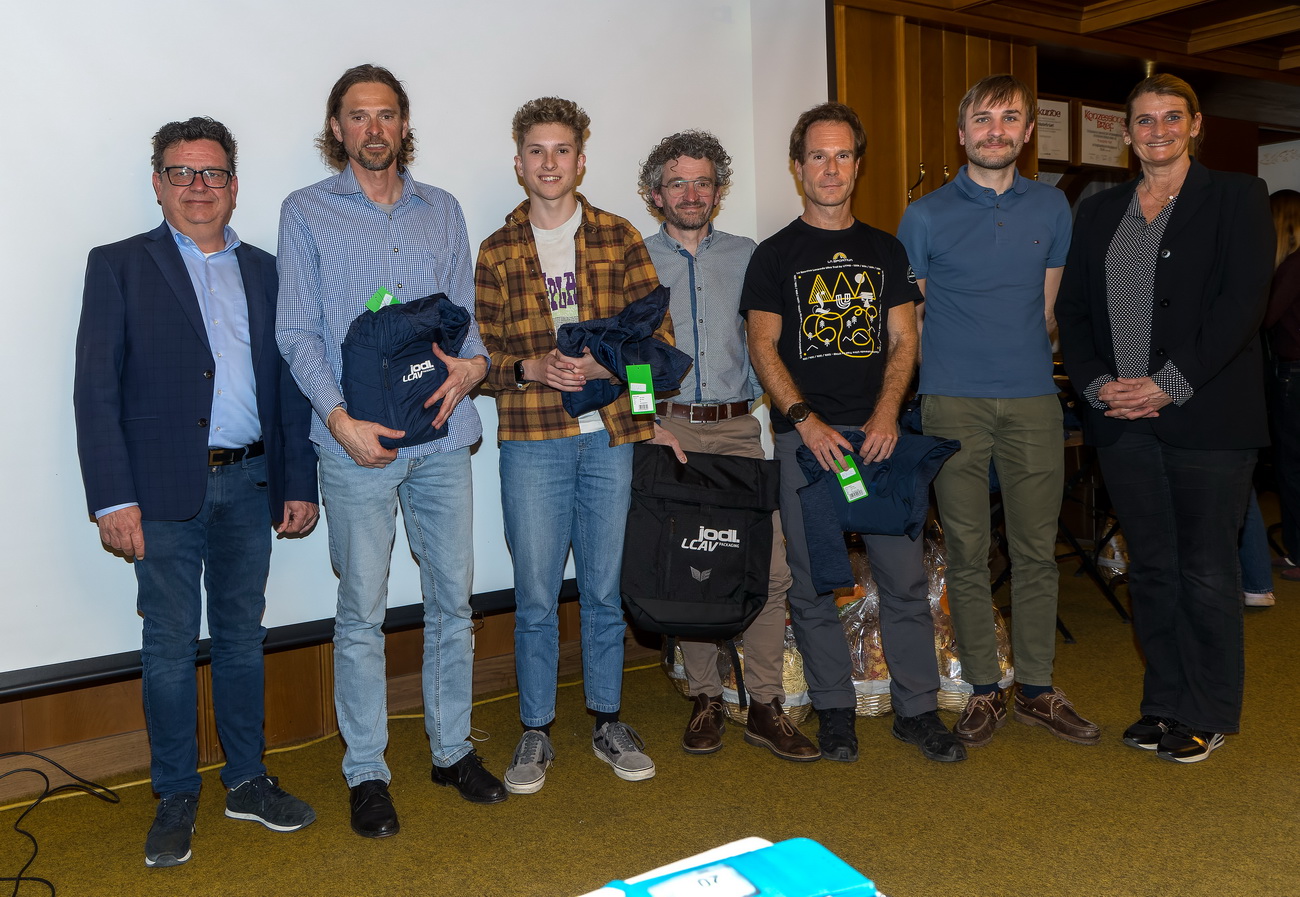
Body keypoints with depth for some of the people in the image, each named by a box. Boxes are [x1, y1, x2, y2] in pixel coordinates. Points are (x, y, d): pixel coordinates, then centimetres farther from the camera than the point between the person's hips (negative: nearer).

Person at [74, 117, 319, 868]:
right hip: (165, 489, -3)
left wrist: (300, 483, 6)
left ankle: (248, 779, 26)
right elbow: (96, 390, -4)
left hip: (249, 484, 3)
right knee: (171, 644, 5)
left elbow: (289, 384, 11)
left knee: (242, 635, 12)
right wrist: (114, 499, -11)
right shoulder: (119, 267, 2)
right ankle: (176, 797, 20)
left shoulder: (264, 271, 12)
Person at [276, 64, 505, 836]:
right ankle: (366, 772, 16)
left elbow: (467, 310, 15)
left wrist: (474, 361, -8)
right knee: (362, 613, 2)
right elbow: (297, 331, -1)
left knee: (453, 599, 9)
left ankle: (453, 748, 25)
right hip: (358, 442, -3)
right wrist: (341, 418, -14)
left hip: (443, 434, 3)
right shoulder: (306, 213, 6)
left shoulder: (443, 210, 15)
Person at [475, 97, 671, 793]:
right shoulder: (496, 252, 7)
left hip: (610, 435, 1)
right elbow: (480, 352, 5)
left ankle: (608, 723, 26)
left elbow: (658, 333, 3)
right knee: (536, 596, 4)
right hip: (531, 441, 0)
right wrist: (532, 368, -14)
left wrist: (603, 364, -14)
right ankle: (536, 733, 19)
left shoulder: (620, 238, 7)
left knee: (604, 590, 10)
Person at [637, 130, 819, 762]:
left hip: (738, 428, 1)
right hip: (668, 428, -1)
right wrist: (650, 425, -7)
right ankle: (704, 700, 15)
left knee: (770, 566, -7)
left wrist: (758, 396, 2)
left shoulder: (745, 257, 15)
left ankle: (765, 707, 4)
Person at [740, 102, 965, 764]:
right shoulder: (775, 255, 7)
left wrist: (886, 412, -7)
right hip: (805, 436, -2)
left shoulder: (886, 251, 15)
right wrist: (804, 419, -13)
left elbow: (902, 341, 10)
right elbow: (763, 347, 0)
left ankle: (917, 709, 13)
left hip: (878, 432, 2)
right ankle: (834, 709, 16)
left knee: (905, 575, 0)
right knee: (813, 582, 2)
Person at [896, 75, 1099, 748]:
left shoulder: (1052, 208, 12)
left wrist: (1023, 360, 10)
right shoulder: (925, 216, 3)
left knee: (1036, 551, 6)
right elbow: (906, 319, 6)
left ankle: (1036, 688, 19)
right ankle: (984, 689, 15)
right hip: (954, 405, -2)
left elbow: (1047, 307, 17)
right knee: (967, 553, 2)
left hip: (1032, 400, 3)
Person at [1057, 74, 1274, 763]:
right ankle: (1165, 701, 24)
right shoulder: (1099, 212, 14)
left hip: (1206, 417, -4)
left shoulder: (1237, 197, 2)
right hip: (1123, 420, 4)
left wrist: (1169, 384, -15)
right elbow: (1072, 308, 11)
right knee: (1150, 568, 11)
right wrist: (1097, 383, -4)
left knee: (1206, 571, 2)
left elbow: (1241, 302, -9)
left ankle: (1209, 714, 18)